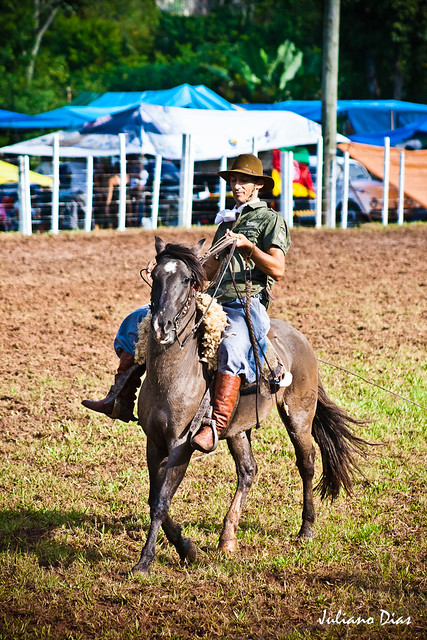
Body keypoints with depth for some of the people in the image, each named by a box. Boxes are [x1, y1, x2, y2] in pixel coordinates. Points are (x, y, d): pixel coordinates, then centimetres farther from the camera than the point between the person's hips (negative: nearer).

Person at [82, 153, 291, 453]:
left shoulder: (271, 220, 3)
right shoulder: (227, 221, 25)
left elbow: (278, 270, -8)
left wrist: (248, 246, -19)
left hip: (246, 305, -8)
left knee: (232, 347, -43)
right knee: (139, 319, 3)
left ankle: (215, 427, -52)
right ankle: (121, 399, -4)